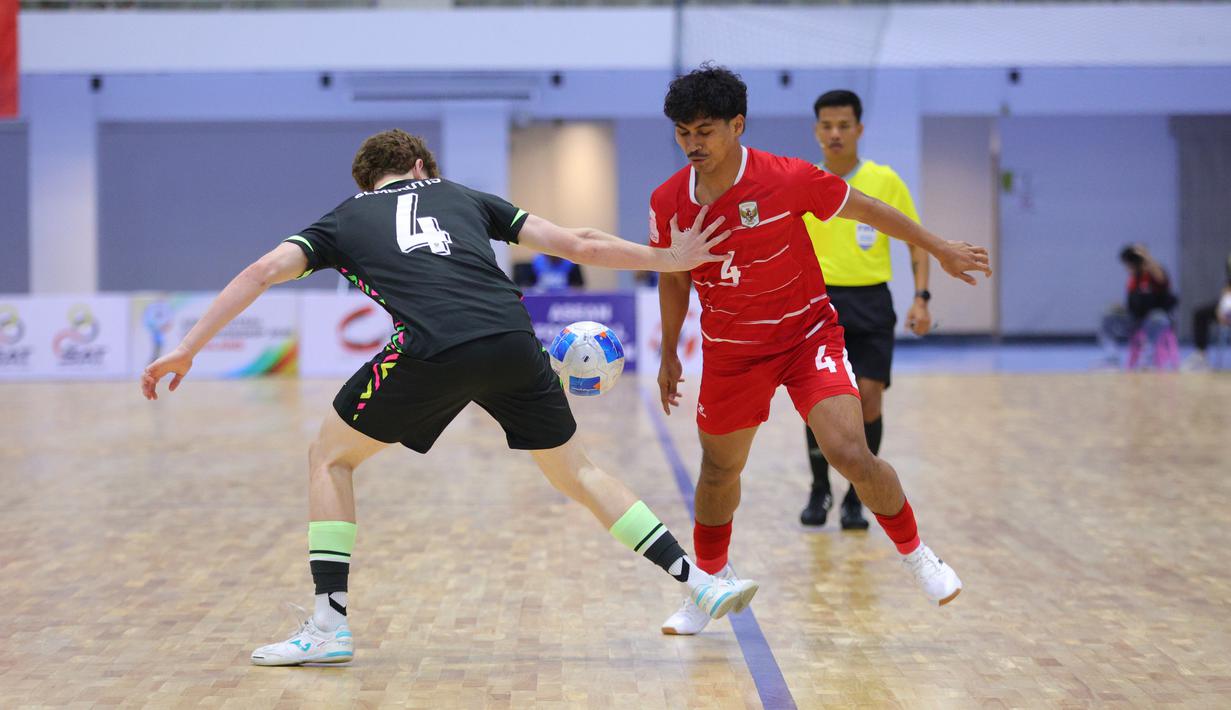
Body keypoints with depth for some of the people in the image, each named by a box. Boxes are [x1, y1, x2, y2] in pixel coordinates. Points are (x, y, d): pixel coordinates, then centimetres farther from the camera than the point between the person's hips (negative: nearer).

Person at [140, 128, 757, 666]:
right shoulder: (462, 197, 30)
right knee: (578, 474, 23)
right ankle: (701, 582, 21)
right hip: (513, 341, 3)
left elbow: (266, 269, 12)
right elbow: (576, 245, 27)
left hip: (432, 351, -3)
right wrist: (665, 260, 39)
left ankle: (330, 625, 11)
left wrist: (187, 348, 14)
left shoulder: (343, 220, 25)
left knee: (330, 456, 19)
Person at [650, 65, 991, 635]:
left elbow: (866, 209, -5)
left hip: (807, 334, -3)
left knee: (851, 455, -19)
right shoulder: (668, 202, -9)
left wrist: (938, 248, 4)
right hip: (729, 349, 3)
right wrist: (669, 354, 16)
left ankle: (914, 553, 7)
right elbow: (673, 278, 9)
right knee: (719, 470, 13)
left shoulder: (786, 179, -20)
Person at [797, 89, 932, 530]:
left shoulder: (885, 181, 2)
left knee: (869, 398, -7)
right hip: (819, 298, 0)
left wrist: (921, 298, -4)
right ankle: (819, 491, 11)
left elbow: (916, 240, 7)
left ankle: (856, 498, 8)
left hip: (871, 301, 0)